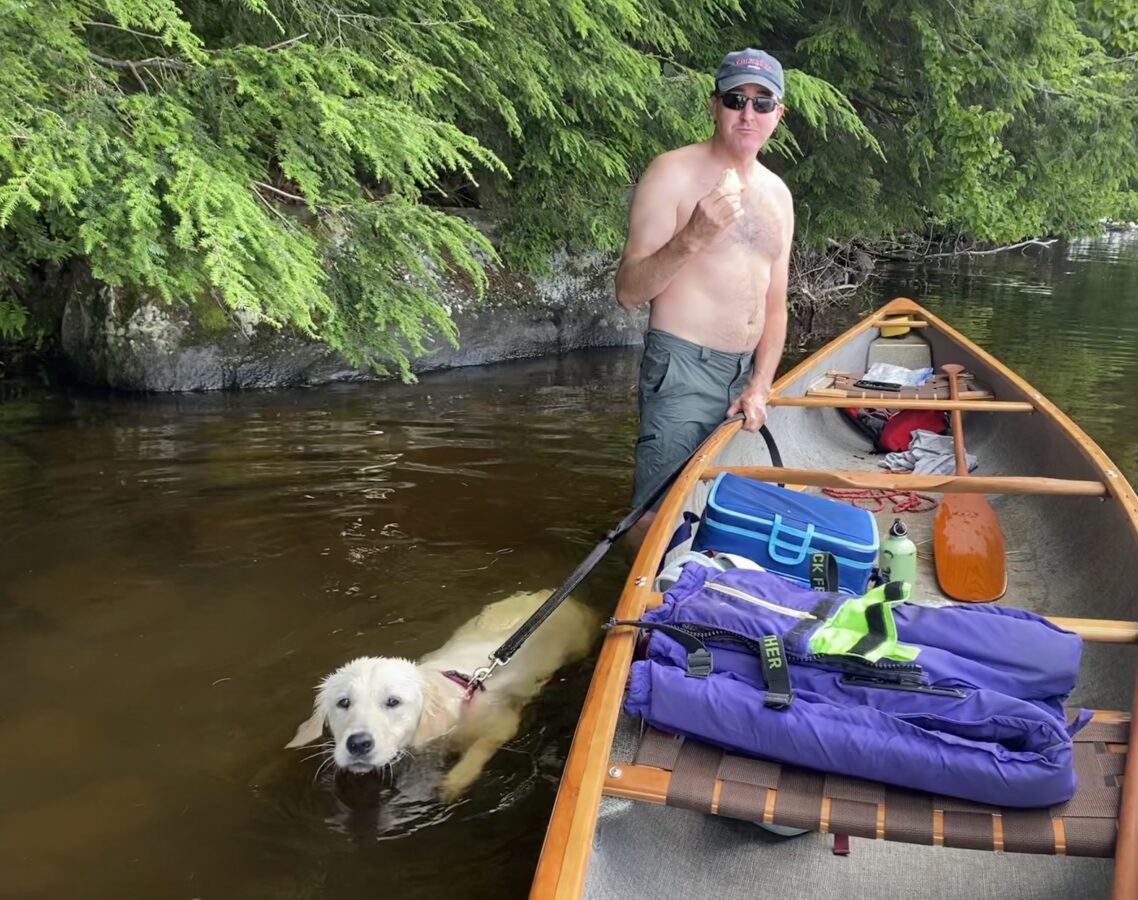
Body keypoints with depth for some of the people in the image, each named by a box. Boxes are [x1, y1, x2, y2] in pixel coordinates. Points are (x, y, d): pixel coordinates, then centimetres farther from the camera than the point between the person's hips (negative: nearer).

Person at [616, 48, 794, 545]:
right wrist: (692, 237, -26)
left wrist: (760, 387, 4)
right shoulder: (673, 173, -6)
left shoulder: (777, 194, 14)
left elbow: (775, 304, 16)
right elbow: (629, 292, -12)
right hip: (683, 370, -6)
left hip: (746, 375, 7)